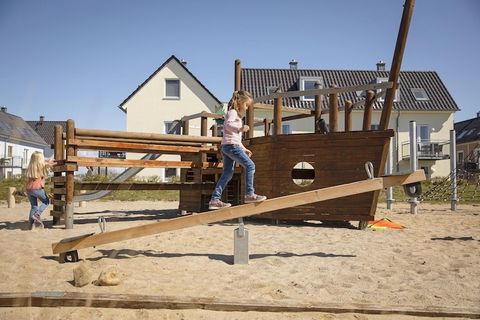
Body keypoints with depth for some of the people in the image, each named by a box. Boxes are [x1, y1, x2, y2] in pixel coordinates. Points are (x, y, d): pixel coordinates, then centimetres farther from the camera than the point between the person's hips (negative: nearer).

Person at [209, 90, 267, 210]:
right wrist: (240, 128, -38)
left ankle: (215, 200, 6)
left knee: (227, 174, 8)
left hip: (226, 146, 10)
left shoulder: (236, 115, 29)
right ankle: (249, 194, -13)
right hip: (231, 145, -10)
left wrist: (244, 149, 30)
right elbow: (228, 124, -23)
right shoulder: (232, 112, -1)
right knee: (250, 165, -11)